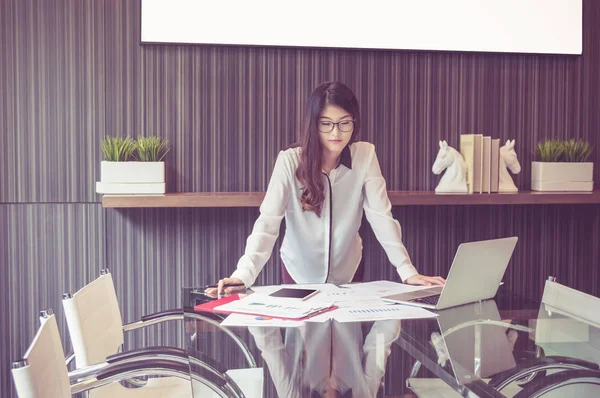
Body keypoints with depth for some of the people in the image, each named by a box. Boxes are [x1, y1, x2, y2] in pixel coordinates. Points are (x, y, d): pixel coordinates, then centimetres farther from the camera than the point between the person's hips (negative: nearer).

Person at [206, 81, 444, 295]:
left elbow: (381, 217, -18)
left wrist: (408, 272, -27)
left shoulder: (365, 156, -16)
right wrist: (244, 275, -42)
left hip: (347, 270, 2)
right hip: (299, 271, -1)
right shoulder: (290, 161, -22)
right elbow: (267, 223, -28)